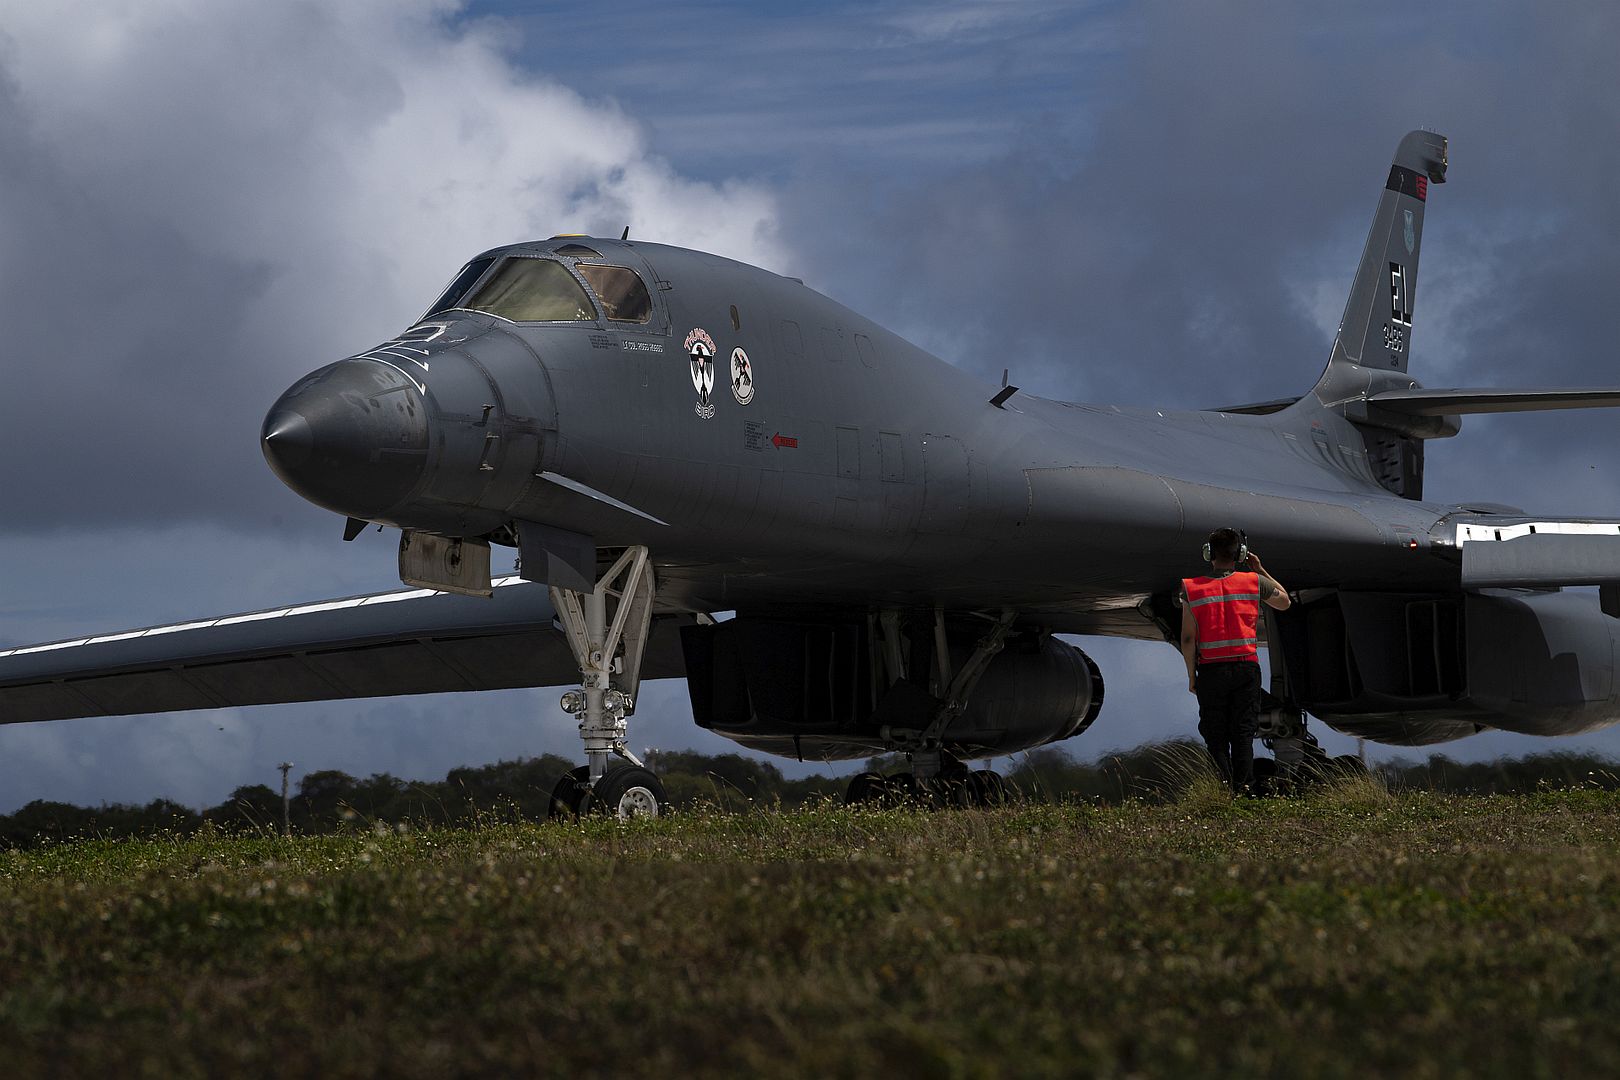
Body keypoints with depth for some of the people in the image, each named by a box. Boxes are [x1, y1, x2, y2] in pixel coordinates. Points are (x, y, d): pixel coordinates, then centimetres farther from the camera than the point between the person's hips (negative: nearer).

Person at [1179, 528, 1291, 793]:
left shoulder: (1193, 589, -4)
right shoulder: (1254, 582, -1)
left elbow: (1188, 638, -4)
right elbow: (1284, 602, 19)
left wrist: (1192, 675, 4)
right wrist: (1261, 570, 23)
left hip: (1211, 670, -1)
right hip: (1246, 667, 1)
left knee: (1215, 735, 6)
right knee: (1244, 732, 6)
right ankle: (1242, 789, 0)